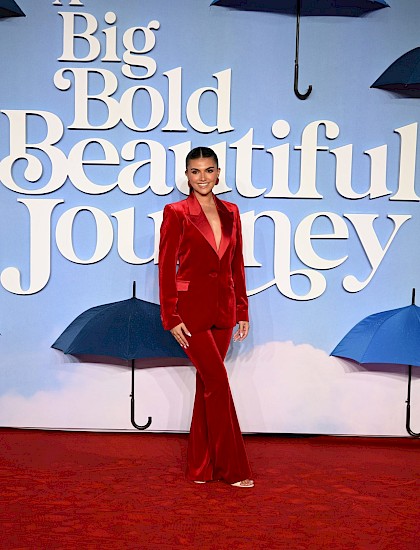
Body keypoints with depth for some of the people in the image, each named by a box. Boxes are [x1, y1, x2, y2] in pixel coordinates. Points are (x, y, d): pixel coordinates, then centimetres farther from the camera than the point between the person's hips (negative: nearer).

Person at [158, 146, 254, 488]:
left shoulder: (230, 212, 9)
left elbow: (236, 265, 12)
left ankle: (201, 466, 22)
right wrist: (171, 317, -11)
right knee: (219, 383, -5)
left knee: (207, 384, 11)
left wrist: (242, 311, 9)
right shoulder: (176, 213, -6)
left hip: (223, 309, 5)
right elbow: (166, 267, -7)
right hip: (192, 309, -5)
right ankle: (233, 468, 7)